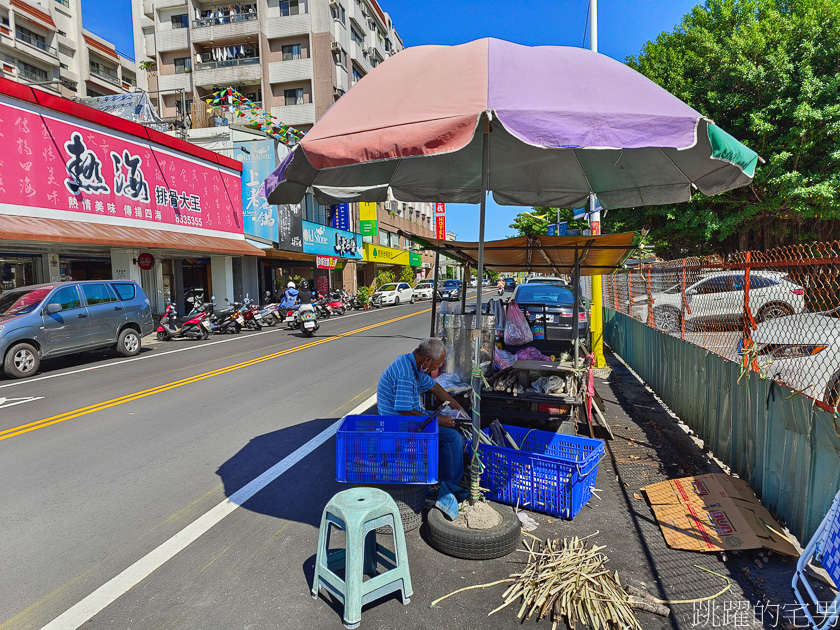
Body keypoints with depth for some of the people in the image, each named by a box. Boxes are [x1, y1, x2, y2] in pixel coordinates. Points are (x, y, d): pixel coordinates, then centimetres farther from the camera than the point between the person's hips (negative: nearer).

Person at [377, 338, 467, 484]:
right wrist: (436, 420, -16)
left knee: (451, 422, 15)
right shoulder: (405, 374, -29)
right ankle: (451, 486, 1)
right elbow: (406, 412, -27)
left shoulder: (412, 362, 3)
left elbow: (433, 386, 14)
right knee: (452, 437, -15)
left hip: (409, 413, 10)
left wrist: (458, 407, 15)